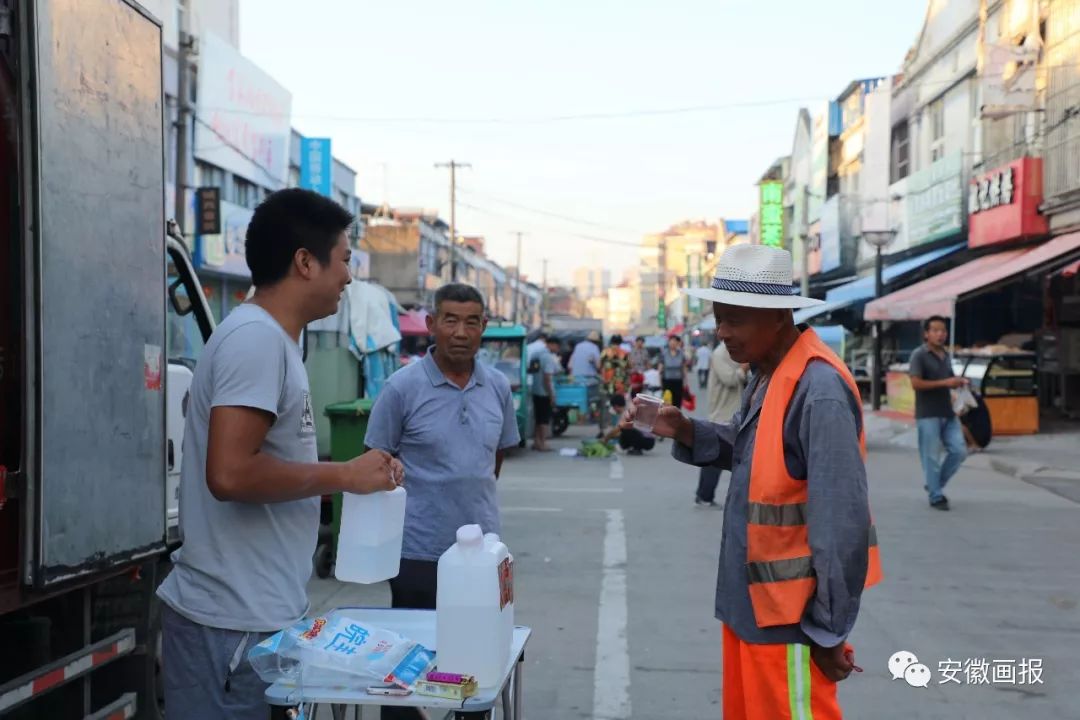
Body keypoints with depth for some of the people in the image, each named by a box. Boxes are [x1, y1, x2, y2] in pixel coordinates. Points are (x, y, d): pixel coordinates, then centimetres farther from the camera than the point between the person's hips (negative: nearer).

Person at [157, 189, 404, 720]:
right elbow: (231, 474, -27)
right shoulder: (257, 336, -18)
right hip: (234, 622, -9)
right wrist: (344, 476, -16)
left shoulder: (272, 338, 12)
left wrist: (358, 477, 9)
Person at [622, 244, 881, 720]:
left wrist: (829, 631, -18)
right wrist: (686, 431, -2)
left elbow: (840, 523, -23)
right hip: (751, 599, 9)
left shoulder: (819, 391, -24)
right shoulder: (767, 372, 6)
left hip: (790, 615, -9)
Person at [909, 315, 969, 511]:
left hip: (948, 413, 7)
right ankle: (936, 496, 7)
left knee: (959, 451, 5)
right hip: (927, 415, -7)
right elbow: (916, 383, -18)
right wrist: (944, 382, -21)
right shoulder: (919, 355, -9)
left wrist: (959, 382, 4)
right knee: (931, 457, -3)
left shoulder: (946, 356, 15)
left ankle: (934, 485, 21)